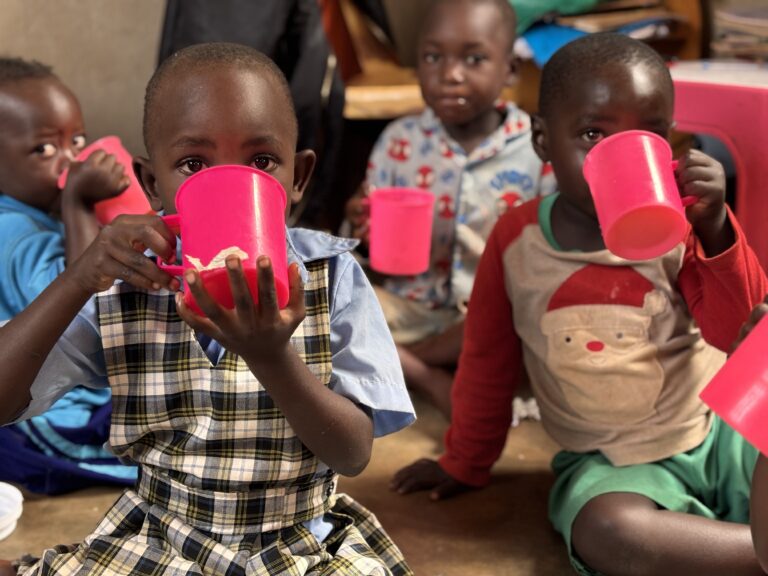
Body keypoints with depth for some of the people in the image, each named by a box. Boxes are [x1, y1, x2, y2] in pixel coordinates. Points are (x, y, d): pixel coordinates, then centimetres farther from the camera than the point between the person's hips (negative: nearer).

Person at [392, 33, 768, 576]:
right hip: (610, 464, 0)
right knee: (605, 532, -35)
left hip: (721, 431, 1)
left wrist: (715, 227, -25)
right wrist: (464, 465, 17)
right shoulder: (517, 240, -5)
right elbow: (487, 363, 7)